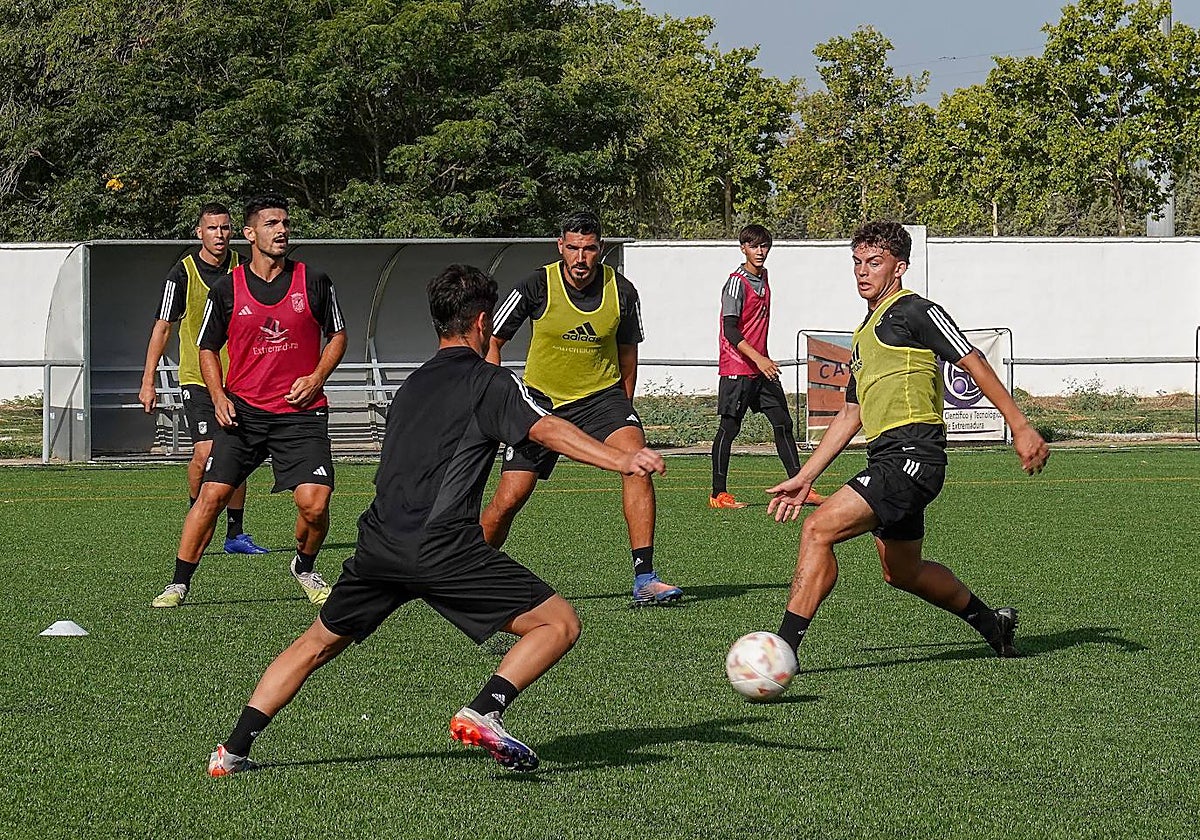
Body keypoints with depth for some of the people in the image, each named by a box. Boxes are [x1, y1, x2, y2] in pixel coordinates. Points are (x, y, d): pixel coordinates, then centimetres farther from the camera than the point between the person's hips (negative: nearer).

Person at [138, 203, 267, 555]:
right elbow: (163, 327, -2)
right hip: (197, 378, -4)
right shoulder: (182, 273, -7)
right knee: (205, 452, -17)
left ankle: (235, 535, 15)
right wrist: (148, 381, -4)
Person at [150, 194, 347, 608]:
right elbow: (207, 348, 13)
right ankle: (179, 583, 2)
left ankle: (305, 567, 19)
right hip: (242, 410, 0)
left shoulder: (314, 282, 3)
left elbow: (337, 335, 14)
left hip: (301, 410, 0)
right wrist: (218, 396, -2)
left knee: (314, 503, -12)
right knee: (212, 494, -9)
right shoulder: (226, 289, 2)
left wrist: (316, 377, -2)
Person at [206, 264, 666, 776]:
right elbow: (547, 430, -13)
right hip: (442, 548, -7)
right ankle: (484, 713, -19)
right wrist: (620, 460, -23)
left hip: (377, 543, 7)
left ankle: (232, 751, 20)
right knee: (560, 623, -1)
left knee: (317, 644, 25)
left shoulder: (411, 386, 25)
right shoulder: (487, 383, 3)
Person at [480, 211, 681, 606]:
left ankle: (645, 579, -25)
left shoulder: (622, 292, -7)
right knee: (509, 499, -7)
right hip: (541, 397, -1)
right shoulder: (538, 285, -12)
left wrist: (623, 408, 13)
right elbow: (491, 341, -2)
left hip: (601, 395, 1)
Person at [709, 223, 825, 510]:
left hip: (761, 367, 8)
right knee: (729, 428, -3)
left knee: (783, 423, 5)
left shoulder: (763, 276, 13)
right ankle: (718, 494, 3)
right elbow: (730, 330, -20)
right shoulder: (737, 282, -13)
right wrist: (758, 359, -28)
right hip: (737, 367, -8)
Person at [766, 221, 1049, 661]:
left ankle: (783, 649, -23)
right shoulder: (865, 334, 23)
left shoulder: (914, 310, -4)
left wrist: (1021, 428, -15)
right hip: (889, 459, 10)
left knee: (819, 529, -20)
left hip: (912, 455, -10)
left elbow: (973, 362, -9)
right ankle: (992, 623, 40)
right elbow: (850, 415, 27)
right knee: (902, 573, 21)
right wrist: (803, 478, 22)